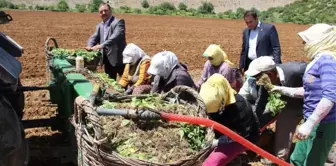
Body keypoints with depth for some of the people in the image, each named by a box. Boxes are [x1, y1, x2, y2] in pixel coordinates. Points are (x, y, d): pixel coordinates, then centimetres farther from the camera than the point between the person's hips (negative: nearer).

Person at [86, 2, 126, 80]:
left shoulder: (118, 22, -9)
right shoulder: (99, 26, 16)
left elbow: (116, 36, -24)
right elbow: (94, 37, 9)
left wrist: (102, 45, -34)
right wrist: (90, 46, -15)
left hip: (118, 58, -7)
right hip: (107, 59, 7)